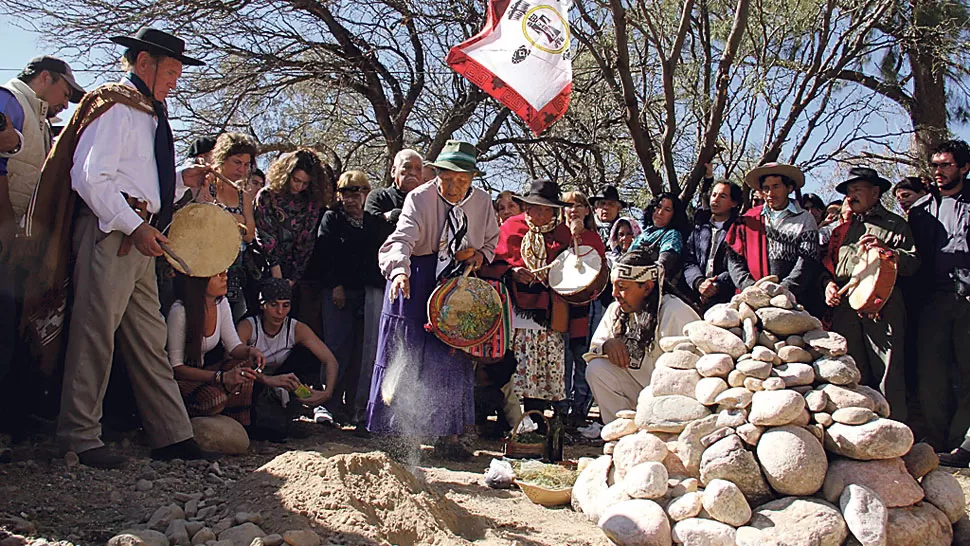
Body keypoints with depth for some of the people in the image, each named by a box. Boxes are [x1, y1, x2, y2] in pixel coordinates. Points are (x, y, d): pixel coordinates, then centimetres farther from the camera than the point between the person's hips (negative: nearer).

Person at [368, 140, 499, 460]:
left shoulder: (481, 202, 2)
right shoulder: (420, 198, -13)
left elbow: (491, 241, 19)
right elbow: (402, 238, -28)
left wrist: (480, 255, -4)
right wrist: (399, 270, -48)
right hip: (417, 284, -3)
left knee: (454, 360, 2)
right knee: (405, 358, 1)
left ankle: (448, 436, 15)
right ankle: (396, 434, 14)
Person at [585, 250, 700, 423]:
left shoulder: (677, 314, -20)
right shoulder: (616, 310, 2)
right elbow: (594, 349, 4)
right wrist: (607, 345, -19)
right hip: (640, 386, 7)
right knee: (596, 369, -12)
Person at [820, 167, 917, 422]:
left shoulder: (895, 224, 14)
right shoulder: (843, 227, 26)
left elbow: (913, 263, 3)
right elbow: (828, 262, 26)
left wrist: (885, 249, -13)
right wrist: (828, 282, 6)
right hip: (844, 307, 4)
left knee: (888, 371, -10)